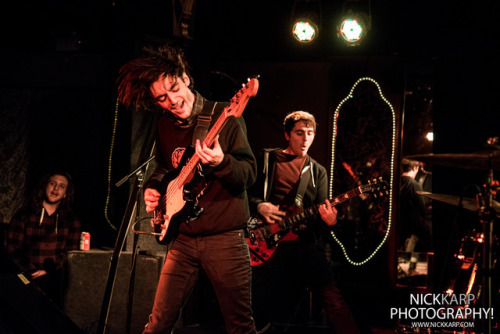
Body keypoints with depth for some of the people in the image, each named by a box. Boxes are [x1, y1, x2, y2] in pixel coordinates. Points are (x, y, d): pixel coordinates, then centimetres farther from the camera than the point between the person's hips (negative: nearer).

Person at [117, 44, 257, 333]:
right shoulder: (165, 125, 9)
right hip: (183, 238, 5)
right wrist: (153, 187, 6)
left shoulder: (224, 116, -8)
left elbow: (250, 174, -11)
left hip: (224, 237, -5)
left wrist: (221, 162, -31)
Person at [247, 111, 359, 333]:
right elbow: (246, 192, 8)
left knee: (332, 295, -13)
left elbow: (320, 213, 11)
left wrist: (328, 221, -11)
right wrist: (259, 206, -12)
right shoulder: (267, 160, 9)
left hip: (303, 239, 1)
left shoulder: (317, 172, 16)